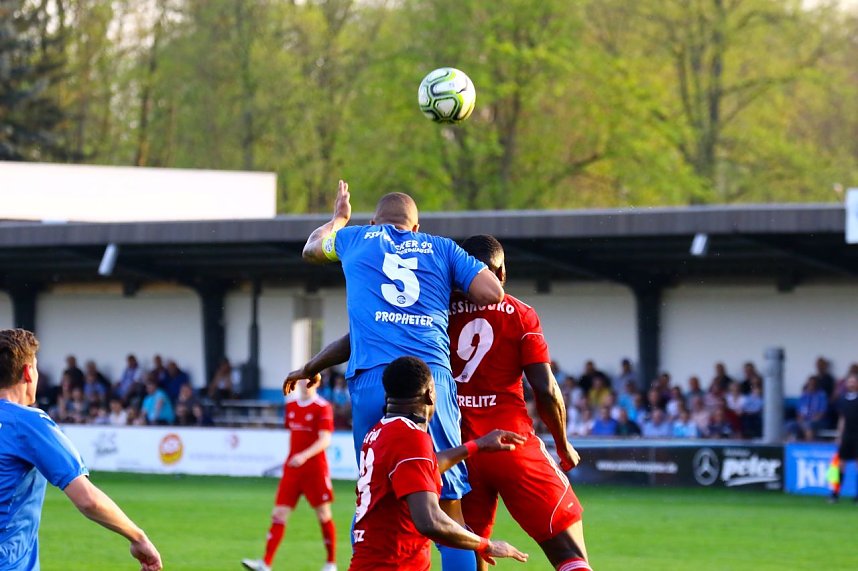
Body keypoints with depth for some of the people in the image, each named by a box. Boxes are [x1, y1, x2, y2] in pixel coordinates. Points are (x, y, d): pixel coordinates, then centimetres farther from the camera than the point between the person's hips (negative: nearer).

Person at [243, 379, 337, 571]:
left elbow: (325, 439, -17)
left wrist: (304, 456, -30)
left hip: (315, 470, -5)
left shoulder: (323, 407, -9)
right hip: (292, 469, 5)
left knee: (324, 516, 5)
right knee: (279, 515, -4)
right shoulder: (291, 406, 9)